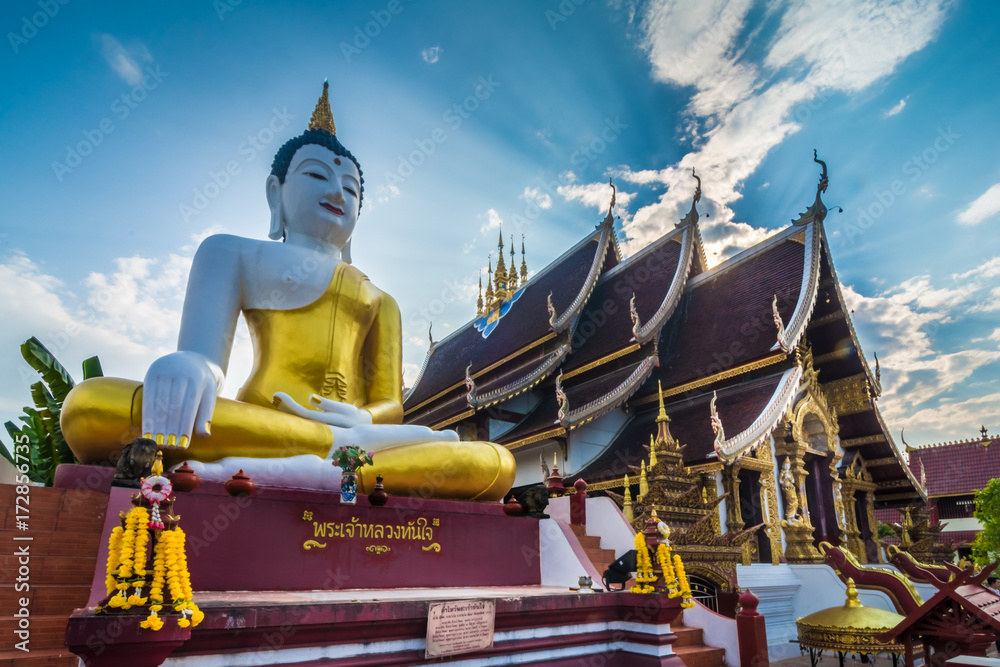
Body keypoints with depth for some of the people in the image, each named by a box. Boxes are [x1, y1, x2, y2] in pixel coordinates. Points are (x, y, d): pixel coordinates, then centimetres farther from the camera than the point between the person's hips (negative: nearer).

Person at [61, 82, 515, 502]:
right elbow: (201, 359, 4)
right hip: (255, 428, -1)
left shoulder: (380, 302, 28)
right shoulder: (234, 254, 21)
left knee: (495, 465, -22)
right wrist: (190, 369, -23)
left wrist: (361, 419, -12)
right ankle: (349, 446, -30)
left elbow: (389, 404, 15)